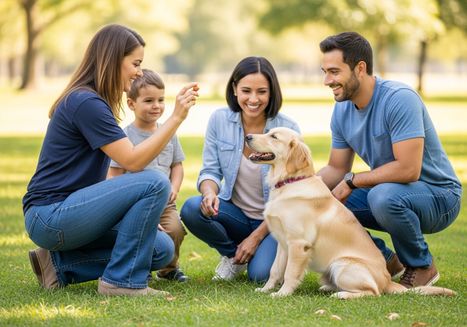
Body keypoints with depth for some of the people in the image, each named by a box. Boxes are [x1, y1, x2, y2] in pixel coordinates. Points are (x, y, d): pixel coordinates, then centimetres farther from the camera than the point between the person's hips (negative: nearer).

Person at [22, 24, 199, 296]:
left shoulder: (93, 101, 16)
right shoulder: (86, 102, -16)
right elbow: (132, 161, -19)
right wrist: (176, 117, -19)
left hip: (68, 210, 10)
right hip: (50, 215, -10)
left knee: (162, 250, 3)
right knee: (155, 183, -22)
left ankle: (59, 264, 7)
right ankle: (122, 281, -13)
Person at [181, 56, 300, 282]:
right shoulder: (219, 120, -6)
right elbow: (210, 171, -1)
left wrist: (255, 237, -13)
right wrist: (210, 192, -27)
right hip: (235, 212, 3)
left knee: (260, 274, -28)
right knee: (192, 209, -27)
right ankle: (232, 255, 2)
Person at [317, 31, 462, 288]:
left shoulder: (400, 99, -25)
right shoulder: (342, 110, 0)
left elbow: (408, 169, -31)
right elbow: (337, 168, 7)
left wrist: (352, 181, -22)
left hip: (438, 194, -8)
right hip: (388, 190, 8)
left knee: (383, 196, -38)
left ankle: (422, 265, -9)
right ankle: (384, 260, 9)